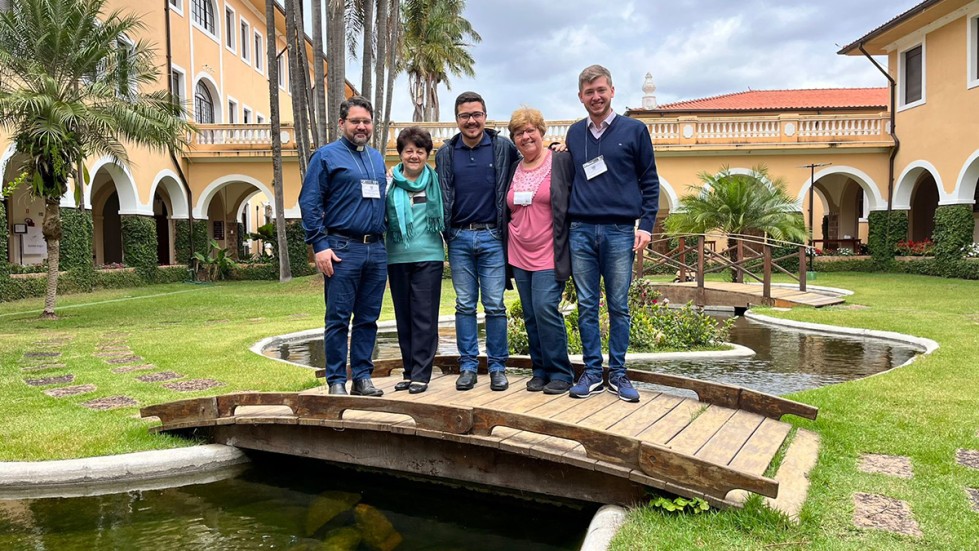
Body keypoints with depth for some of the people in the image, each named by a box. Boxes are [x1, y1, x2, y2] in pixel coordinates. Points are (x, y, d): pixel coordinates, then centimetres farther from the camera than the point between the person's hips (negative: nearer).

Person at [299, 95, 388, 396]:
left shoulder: (378, 159, 18)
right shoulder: (326, 156, 0)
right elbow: (309, 202, -5)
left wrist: (383, 241, 14)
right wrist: (320, 245, -13)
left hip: (376, 250, 6)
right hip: (342, 250, -5)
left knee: (368, 318, 9)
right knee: (338, 318, -1)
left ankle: (363, 377, 17)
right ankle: (337, 380, 8)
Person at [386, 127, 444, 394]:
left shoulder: (435, 180, 5)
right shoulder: (389, 183, 5)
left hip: (428, 256, -2)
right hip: (398, 257, 2)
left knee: (425, 317, -3)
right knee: (404, 317, 9)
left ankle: (421, 374, 3)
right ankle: (410, 372, 18)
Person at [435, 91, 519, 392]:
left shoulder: (503, 147, 3)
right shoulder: (446, 153, 8)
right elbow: (441, 197, 10)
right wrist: (445, 233, 4)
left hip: (492, 236, -2)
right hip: (459, 238, 2)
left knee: (495, 305, 0)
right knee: (464, 305, 6)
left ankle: (498, 367, 11)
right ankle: (468, 366, 14)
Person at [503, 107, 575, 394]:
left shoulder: (563, 162, -2)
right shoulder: (512, 170, 14)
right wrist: (505, 248, 16)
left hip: (549, 256, -5)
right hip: (520, 256, 6)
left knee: (545, 309, -15)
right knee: (531, 316, 7)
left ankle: (560, 373, -1)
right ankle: (541, 370, 19)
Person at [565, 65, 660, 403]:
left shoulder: (634, 130, 4)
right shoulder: (573, 134, 13)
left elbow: (650, 182, 4)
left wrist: (646, 225, -4)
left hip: (619, 232, -2)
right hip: (580, 232, 2)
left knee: (618, 306, 4)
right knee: (586, 306, 5)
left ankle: (618, 373, 13)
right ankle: (592, 373, 14)